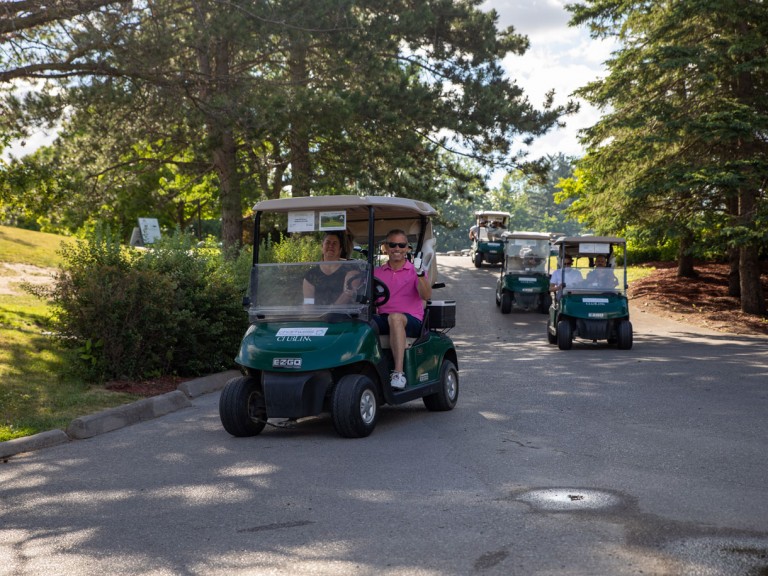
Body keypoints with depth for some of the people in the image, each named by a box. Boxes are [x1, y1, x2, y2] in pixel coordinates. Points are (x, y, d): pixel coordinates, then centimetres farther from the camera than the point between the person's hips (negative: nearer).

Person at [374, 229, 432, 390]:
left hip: (412, 321, -2)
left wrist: (420, 274, -23)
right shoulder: (377, 272, 18)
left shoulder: (415, 270, 9)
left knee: (395, 317, -38)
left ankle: (398, 373, -44)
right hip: (383, 319, 3)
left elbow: (426, 296, -7)